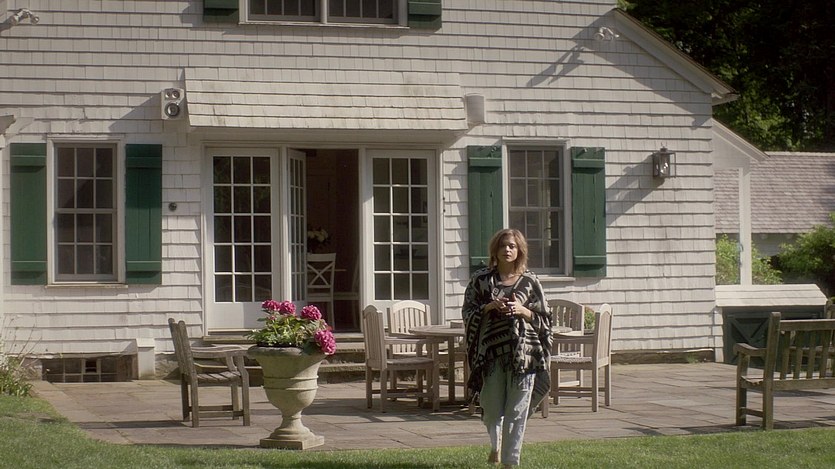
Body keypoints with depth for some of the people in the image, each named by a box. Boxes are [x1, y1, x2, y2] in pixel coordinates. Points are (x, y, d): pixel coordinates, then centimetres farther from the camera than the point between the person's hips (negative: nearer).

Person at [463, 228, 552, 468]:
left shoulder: (530, 281, 5)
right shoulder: (482, 279, 6)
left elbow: (544, 319, 7)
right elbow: (468, 312, 6)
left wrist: (523, 311, -10)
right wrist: (490, 307, -10)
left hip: (523, 353, 0)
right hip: (492, 351, 0)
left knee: (517, 411, -1)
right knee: (492, 408, 4)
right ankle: (495, 445, 34)